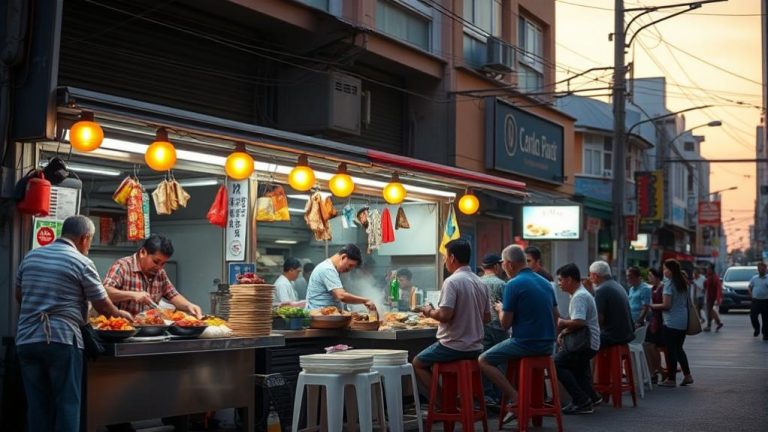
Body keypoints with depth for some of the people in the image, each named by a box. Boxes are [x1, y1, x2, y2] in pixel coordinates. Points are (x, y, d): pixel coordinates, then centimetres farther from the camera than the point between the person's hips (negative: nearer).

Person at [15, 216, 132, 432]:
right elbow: (103, 306, -1)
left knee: (37, 404, 9)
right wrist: (121, 314, 18)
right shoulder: (82, 262, -5)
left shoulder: (30, 256, 11)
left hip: (27, 340, 5)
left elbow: (19, 296, 22)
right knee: (67, 403, 1)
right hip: (62, 340, -5)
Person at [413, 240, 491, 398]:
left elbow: (444, 315, -23)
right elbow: (487, 318, 12)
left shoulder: (452, 281, -17)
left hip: (454, 347, -8)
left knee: (418, 363, 13)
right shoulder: (480, 282, 7)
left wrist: (429, 312, -4)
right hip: (475, 348, 8)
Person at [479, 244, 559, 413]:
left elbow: (505, 323, -11)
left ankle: (515, 399, -6)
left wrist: (501, 309, 8)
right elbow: (556, 316, 17)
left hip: (525, 343, -8)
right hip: (548, 345, 8)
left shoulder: (513, 285, -13)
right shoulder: (545, 282, 10)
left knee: (484, 360, 2)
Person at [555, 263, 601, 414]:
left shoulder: (579, 297, -16)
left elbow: (578, 322, -27)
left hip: (586, 344, -11)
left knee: (557, 363, -14)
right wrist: (564, 332, 6)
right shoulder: (580, 294, 17)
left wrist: (562, 323, -9)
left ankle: (582, 401, -14)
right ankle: (591, 396, 21)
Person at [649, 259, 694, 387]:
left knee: (671, 350, -1)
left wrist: (652, 306, -6)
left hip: (672, 322, -8)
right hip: (683, 321, 8)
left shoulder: (669, 283, -14)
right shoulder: (682, 283, 10)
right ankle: (687, 375, 17)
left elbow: (667, 305, -17)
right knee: (679, 348, 18)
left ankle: (671, 379, 3)